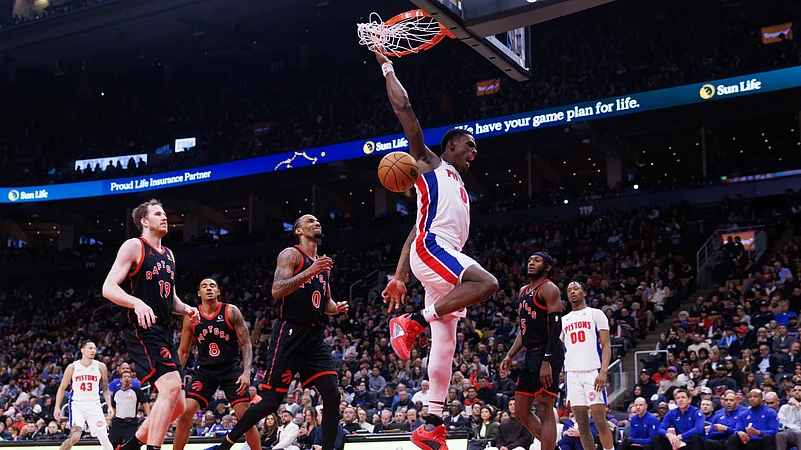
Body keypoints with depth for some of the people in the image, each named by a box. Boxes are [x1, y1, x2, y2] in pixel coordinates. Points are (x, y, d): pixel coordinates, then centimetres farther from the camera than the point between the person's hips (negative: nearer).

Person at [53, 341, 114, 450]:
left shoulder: (101, 367, 2)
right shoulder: (72, 367, -2)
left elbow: (105, 389, 9)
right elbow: (62, 388, 5)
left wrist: (110, 406, -3)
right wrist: (57, 407, -2)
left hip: (94, 405, 2)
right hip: (77, 405, -2)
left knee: (104, 437, -1)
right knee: (75, 436, -18)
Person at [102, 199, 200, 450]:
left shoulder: (168, 255, 20)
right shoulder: (134, 246, -3)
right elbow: (108, 288, -12)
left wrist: (186, 310, 6)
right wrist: (137, 303, -30)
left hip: (162, 331, 9)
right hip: (141, 329, -9)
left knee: (178, 406, 7)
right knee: (171, 386, -26)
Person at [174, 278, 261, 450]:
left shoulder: (231, 311, -6)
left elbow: (246, 344, -6)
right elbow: (183, 351, 9)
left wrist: (246, 373, -17)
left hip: (231, 370, -2)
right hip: (205, 371, 2)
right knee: (185, 413, -10)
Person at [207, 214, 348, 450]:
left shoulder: (323, 264, 19)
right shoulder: (291, 254, -3)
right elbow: (277, 292, -17)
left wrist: (336, 307, 6)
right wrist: (309, 272, -24)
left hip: (314, 336, 7)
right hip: (289, 334, -7)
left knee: (332, 397, -6)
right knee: (271, 401, -6)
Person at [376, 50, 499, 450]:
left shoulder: (457, 186, 31)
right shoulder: (428, 164, 9)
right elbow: (403, 109, 1)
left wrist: (399, 277, 20)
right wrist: (386, 66, 9)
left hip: (446, 257, 9)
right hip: (431, 249, -9)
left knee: (445, 344, 2)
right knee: (486, 283, -31)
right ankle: (412, 322, -22)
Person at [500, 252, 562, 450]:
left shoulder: (549, 289, -7)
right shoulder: (523, 291, 20)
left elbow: (556, 327, -15)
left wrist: (547, 361, -24)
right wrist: (509, 356, 15)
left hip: (546, 354, -10)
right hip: (531, 354, 10)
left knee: (544, 410, -11)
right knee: (522, 412, 11)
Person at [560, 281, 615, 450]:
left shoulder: (596, 314, 5)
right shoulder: (564, 320, 19)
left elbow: (606, 345, -4)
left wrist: (603, 372, -17)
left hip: (593, 372, -5)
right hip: (572, 374, 5)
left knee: (600, 420, -10)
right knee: (582, 424, 3)